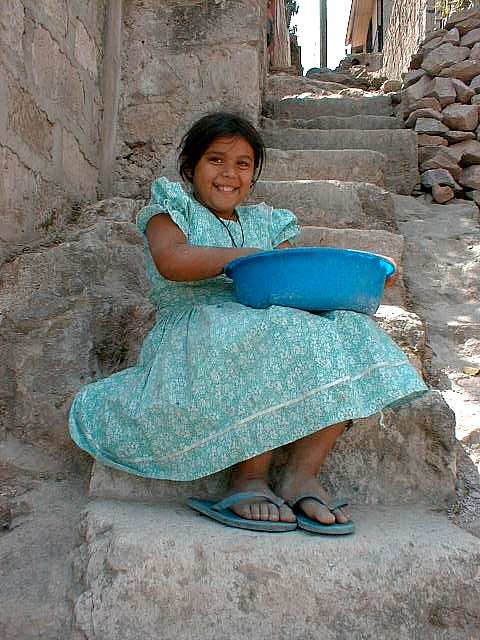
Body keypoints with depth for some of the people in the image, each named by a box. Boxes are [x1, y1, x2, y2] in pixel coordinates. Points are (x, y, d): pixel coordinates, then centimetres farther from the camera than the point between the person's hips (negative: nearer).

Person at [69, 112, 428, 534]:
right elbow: (169, 260, -11)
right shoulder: (173, 208, 12)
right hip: (194, 333, -5)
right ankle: (250, 477, -23)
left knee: (347, 332, -18)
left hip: (272, 328, 5)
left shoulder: (264, 223, 26)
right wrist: (246, 257, -15)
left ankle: (302, 472, -25)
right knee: (277, 334, -34)